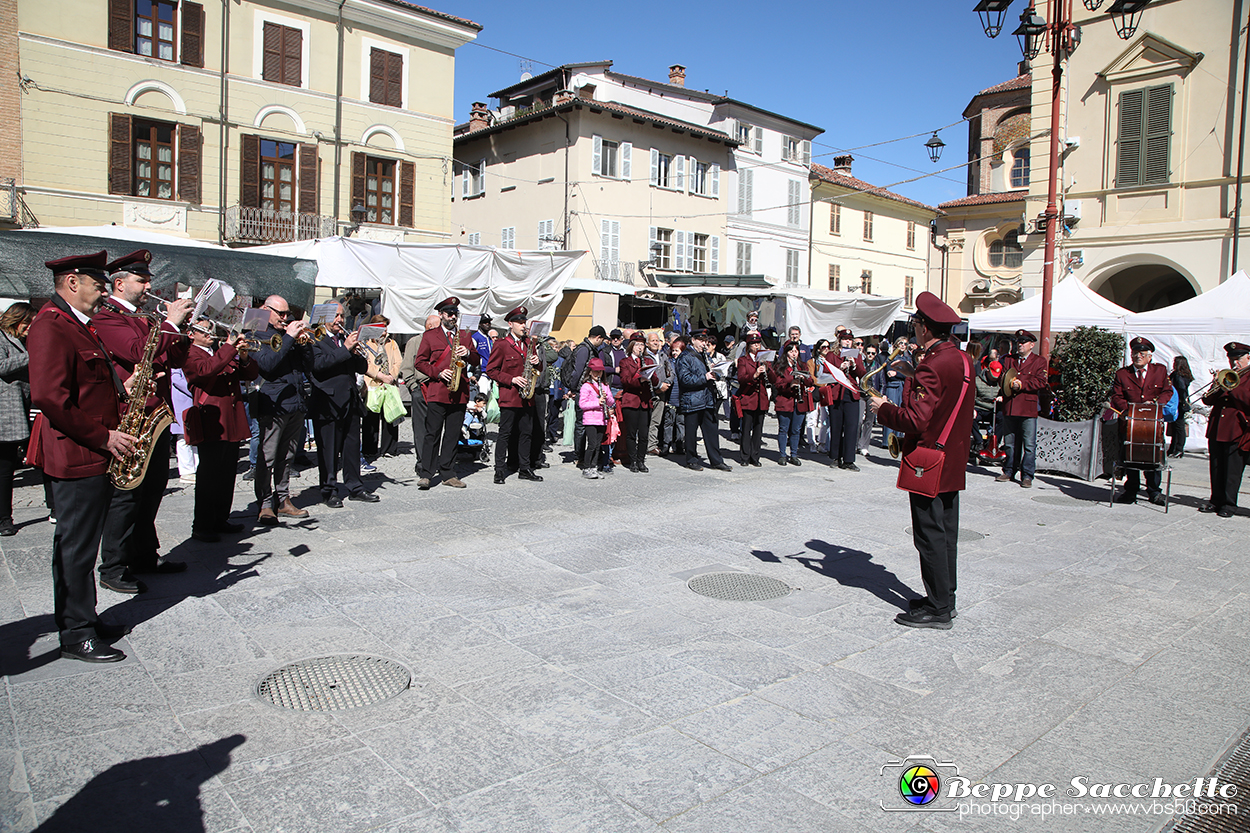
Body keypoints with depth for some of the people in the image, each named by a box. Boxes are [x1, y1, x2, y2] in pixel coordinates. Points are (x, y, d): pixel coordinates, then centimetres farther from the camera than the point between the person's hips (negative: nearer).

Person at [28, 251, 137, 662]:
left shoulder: (80, 326, 17)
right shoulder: (50, 325, -15)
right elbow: (48, 397, -24)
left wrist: (124, 389, 7)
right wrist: (103, 436, -20)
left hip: (93, 455, 10)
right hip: (75, 457, -10)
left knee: (79, 545, 17)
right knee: (76, 547, -1)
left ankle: (83, 620, 28)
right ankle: (77, 636, 10)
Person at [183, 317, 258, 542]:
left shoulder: (223, 351, 21)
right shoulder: (190, 355, -1)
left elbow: (251, 373, 13)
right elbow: (206, 369, -24)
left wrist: (244, 358, -6)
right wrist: (228, 348, -23)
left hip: (233, 423, 7)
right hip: (211, 424, -7)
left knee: (228, 475, 12)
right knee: (208, 476, -6)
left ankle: (220, 519, 23)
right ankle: (201, 526, 0)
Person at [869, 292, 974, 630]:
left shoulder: (932, 366, -21)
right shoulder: (963, 359, 8)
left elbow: (915, 420, -26)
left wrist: (883, 408, -10)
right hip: (953, 462, 9)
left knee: (930, 535, -1)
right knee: (946, 532, 16)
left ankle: (938, 609, 6)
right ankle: (945, 597, 26)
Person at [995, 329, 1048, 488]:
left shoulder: (1039, 362, 5)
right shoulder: (1008, 359, 17)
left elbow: (1041, 382, -4)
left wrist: (1022, 384, -15)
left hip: (1028, 408, -4)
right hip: (1009, 407, 4)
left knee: (1029, 444, -4)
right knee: (1009, 443, 10)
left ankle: (1027, 476, 2)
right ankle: (1009, 472, 21)